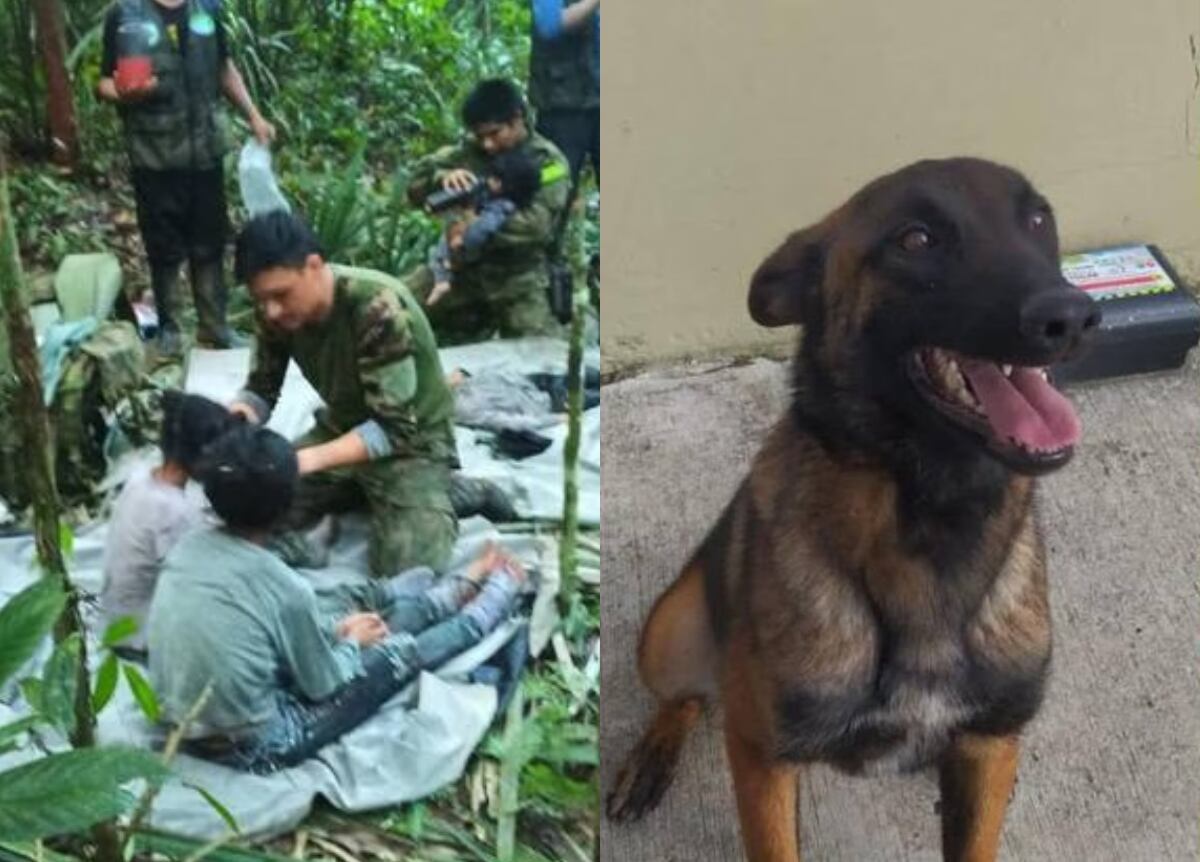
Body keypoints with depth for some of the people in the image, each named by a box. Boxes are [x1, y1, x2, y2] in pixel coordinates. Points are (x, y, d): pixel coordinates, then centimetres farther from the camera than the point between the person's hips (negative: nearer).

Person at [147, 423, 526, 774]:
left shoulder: (188, 547, -7)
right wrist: (352, 641, 9)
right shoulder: (283, 588, -27)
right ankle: (499, 592, 35)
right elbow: (324, 686, -11)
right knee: (402, 653, 9)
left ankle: (467, 587, 41)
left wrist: (335, 629, 13)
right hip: (251, 748, -6)